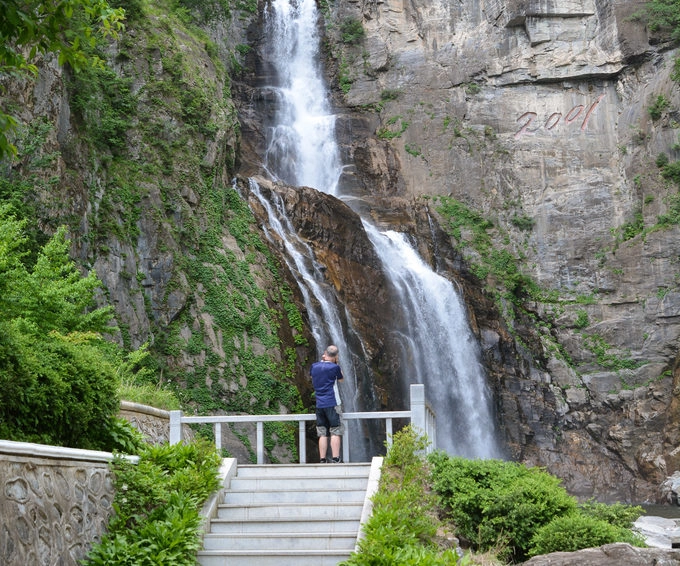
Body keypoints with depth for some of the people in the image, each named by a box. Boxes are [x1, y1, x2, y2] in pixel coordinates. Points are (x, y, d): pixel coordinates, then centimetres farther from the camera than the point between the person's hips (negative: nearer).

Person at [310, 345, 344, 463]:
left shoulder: (314, 366, 6)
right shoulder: (334, 367, -7)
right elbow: (341, 379, 12)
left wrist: (322, 361, 24)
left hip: (319, 405, 5)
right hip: (332, 404, -5)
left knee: (322, 434, 5)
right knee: (335, 432, -4)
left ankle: (322, 460, 2)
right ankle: (335, 459, -11)